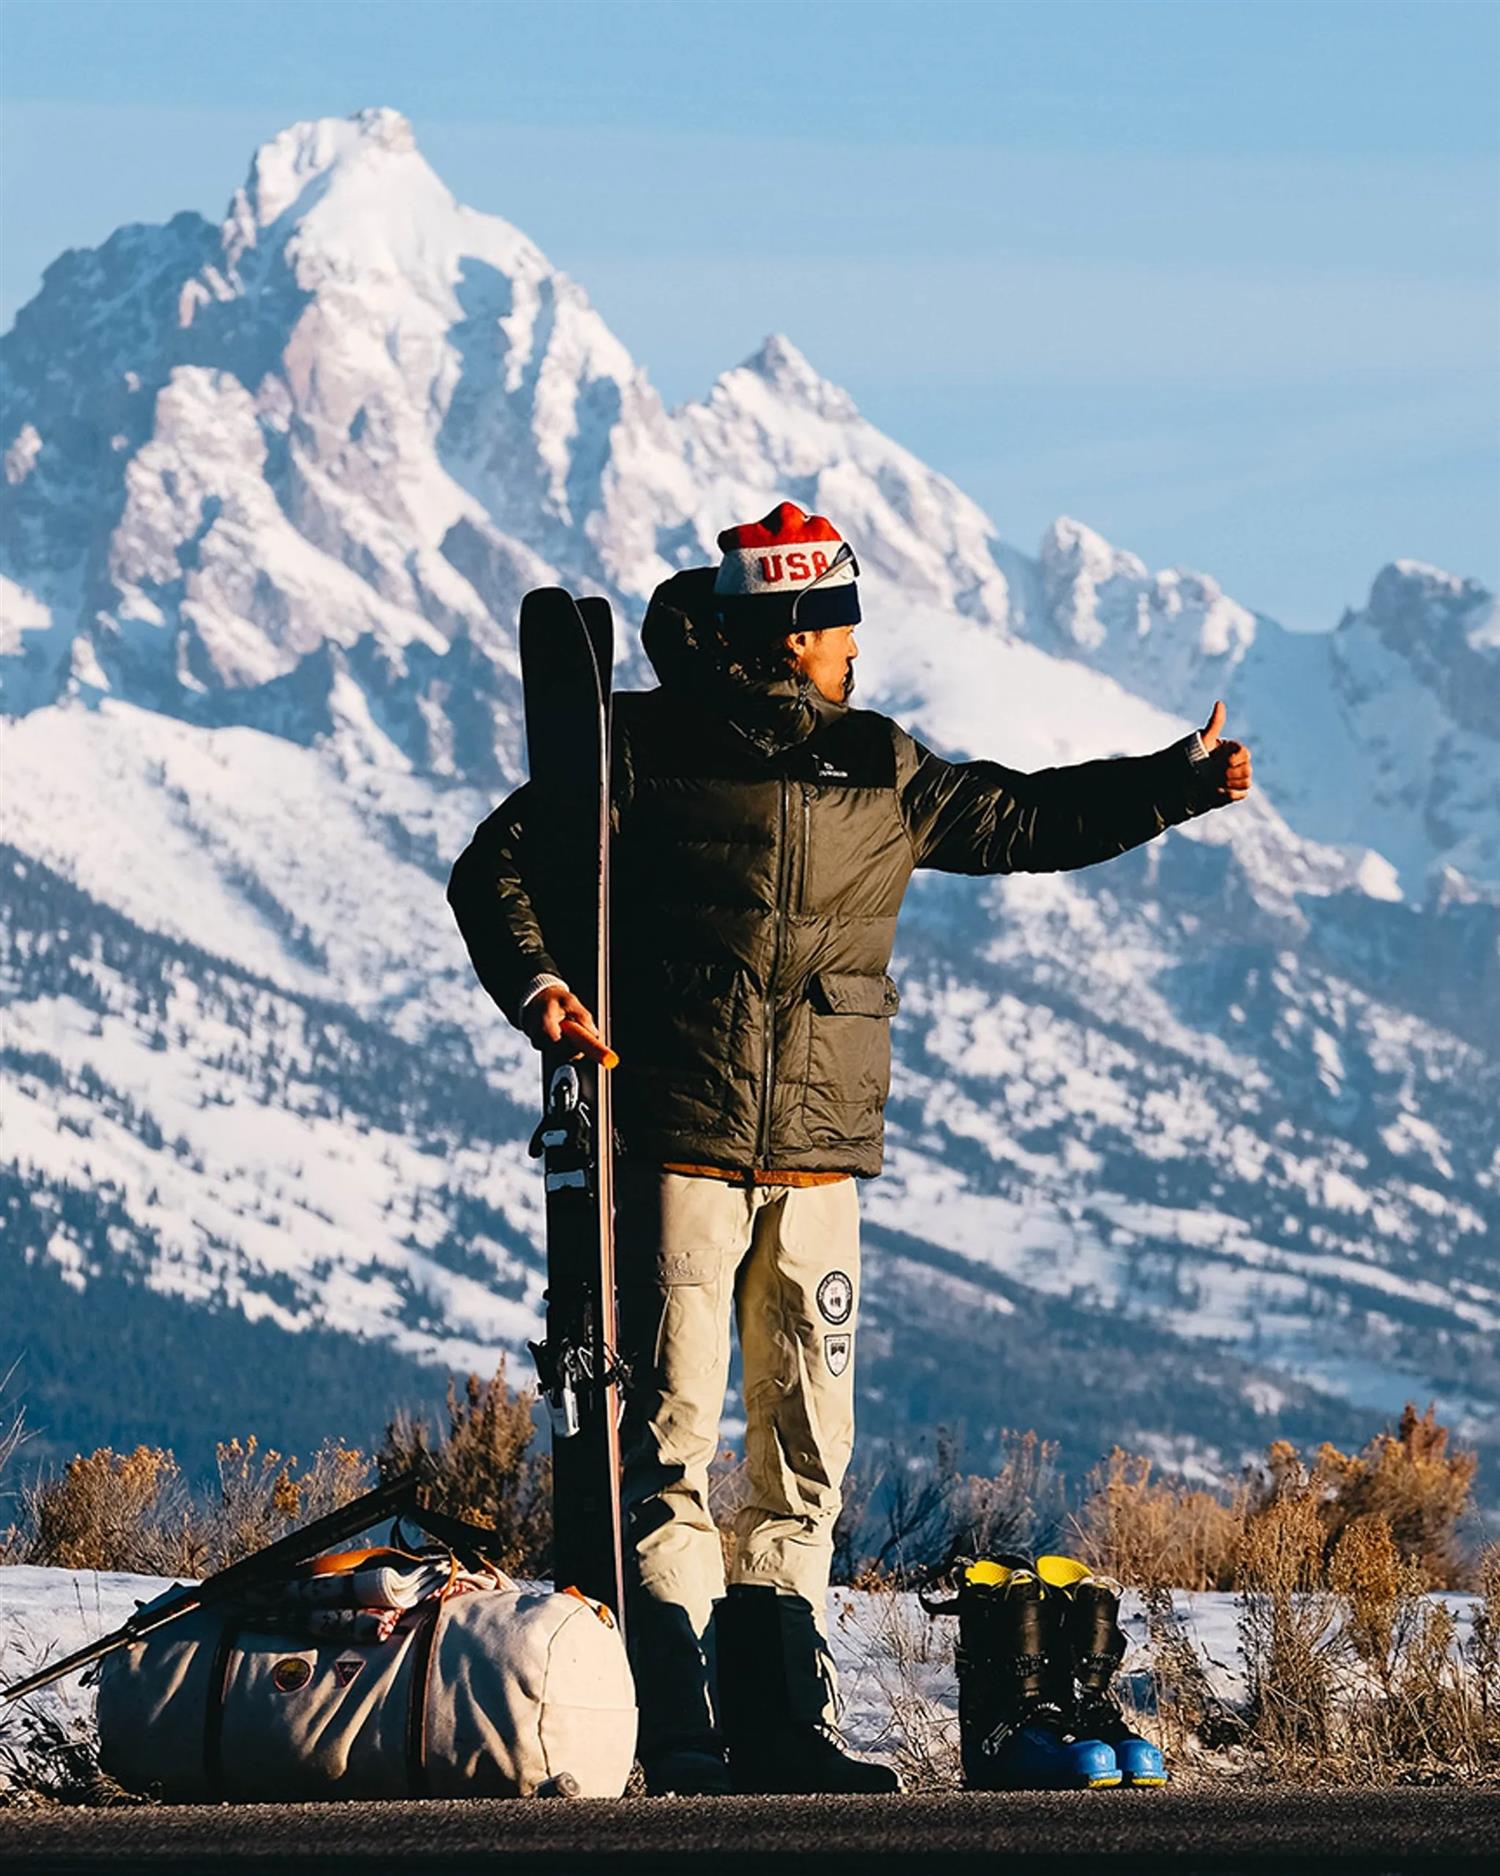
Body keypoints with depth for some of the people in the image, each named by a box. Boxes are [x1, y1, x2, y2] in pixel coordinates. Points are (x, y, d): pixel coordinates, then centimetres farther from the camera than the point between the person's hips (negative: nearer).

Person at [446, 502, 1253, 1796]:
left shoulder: (881, 774, 13)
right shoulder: (647, 751, -2)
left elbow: (1023, 821, 24)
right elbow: (501, 865, -1)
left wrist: (1174, 785, 16)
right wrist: (531, 982, -19)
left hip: (817, 1160, 6)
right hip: (675, 1146, -6)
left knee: (808, 1445, 7)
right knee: (672, 1434, -8)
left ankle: (781, 1718, 14)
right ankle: (684, 1733, -9)